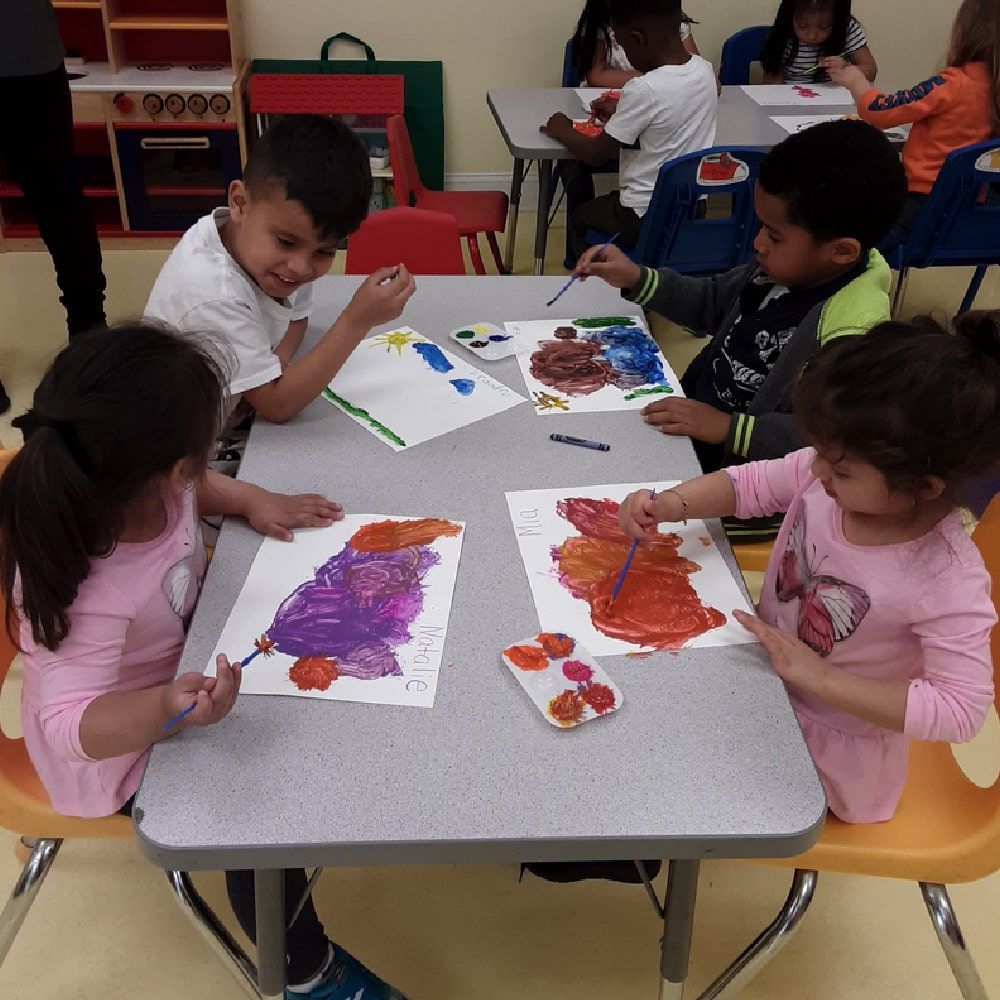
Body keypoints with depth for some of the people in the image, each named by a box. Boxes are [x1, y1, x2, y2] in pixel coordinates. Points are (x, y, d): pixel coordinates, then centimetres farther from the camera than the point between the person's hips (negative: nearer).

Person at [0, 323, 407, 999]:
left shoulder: (120, 486, -18)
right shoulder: (91, 595, -42)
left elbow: (193, 486, 4)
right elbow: (72, 722, -41)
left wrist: (250, 498, -9)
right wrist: (165, 708, -57)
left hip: (183, 659, 8)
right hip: (126, 741, -8)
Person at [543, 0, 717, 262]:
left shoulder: (643, 90, -25)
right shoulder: (704, 70, -4)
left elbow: (595, 154, -15)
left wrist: (561, 131, 1)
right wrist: (621, 113, 16)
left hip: (645, 219, -7)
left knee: (579, 218, 23)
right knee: (606, 205, 34)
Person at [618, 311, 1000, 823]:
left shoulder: (946, 582, -33)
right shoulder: (830, 472, -20)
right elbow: (749, 483, -4)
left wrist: (819, 677, -32)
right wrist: (669, 504, -22)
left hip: (827, 742, -5)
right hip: (769, 665, 5)